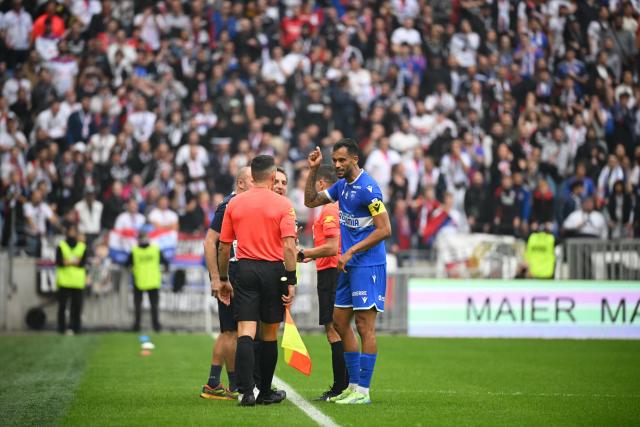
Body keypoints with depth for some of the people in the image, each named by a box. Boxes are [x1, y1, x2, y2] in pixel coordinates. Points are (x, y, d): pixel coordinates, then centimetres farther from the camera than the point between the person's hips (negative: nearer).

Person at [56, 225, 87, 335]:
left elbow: (83, 262, -3)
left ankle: (74, 328, 2)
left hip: (78, 281, 2)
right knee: (62, 306, -3)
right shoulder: (61, 245, 6)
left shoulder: (82, 246, 11)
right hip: (64, 281, -2)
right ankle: (62, 328, 1)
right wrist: (75, 262, -10)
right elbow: (59, 261, -7)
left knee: (77, 306, -1)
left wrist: (68, 262, -10)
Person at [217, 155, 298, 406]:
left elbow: (224, 246, 8)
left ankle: (246, 392, -18)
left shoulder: (234, 204, 5)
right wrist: (291, 281, -9)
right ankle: (265, 392, 20)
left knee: (245, 332, -4)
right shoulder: (282, 204, -4)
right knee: (269, 334, 10)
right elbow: (289, 246, -12)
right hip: (273, 270, -1)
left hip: (245, 270, 1)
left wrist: (223, 279, 17)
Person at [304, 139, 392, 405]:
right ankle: (353, 385, 20)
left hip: (368, 265, -9)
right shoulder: (342, 185, 12)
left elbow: (384, 230, -19)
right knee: (339, 323, 12)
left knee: (365, 327, -7)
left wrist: (351, 251, -19)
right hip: (348, 265, 9)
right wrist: (313, 170, 10)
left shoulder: (367, 188, -15)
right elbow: (311, 201, 23)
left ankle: (362, 392, -6)